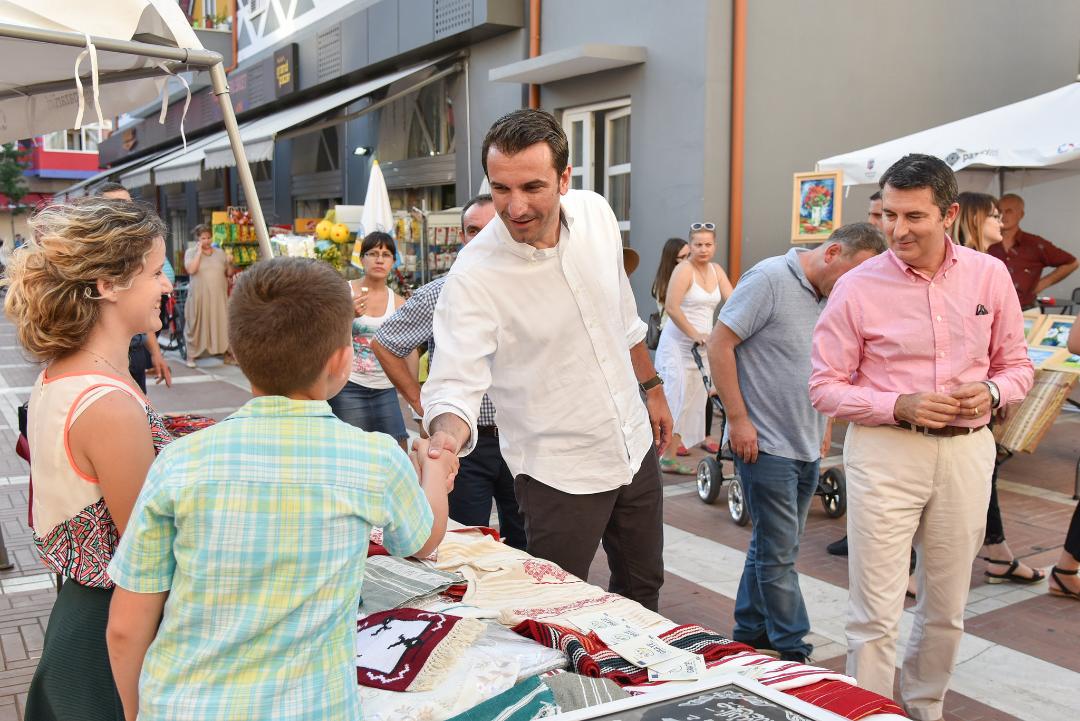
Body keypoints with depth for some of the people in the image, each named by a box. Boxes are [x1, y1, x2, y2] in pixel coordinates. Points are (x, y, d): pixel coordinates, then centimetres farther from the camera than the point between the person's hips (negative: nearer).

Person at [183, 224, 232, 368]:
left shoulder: (220, 252, 12)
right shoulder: (191, 252, 2)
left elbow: (230, 273, 14)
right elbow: (191, 270, -16)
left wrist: (229, 263, -7)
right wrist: (199, 251, -12)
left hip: (219, 297, 3)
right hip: (199, 297, -3)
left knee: (222, 323, 2)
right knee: (196, 324, 2)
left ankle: (226, 352, 11)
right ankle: (191, 356, 11)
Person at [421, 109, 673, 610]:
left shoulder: (596, 213, -7)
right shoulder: (472, 277, -23)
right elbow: (456, 384, -27)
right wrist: (445, 437, -47)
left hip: (635, 447, 6)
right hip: (558, 471, -5)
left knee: (643, 587, 22)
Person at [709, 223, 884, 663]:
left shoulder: (832, 298, 10)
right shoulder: (770, 279, -13)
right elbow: (719, 344, -16)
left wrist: (824, 425, 17)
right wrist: (738, 419, -17)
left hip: (807, 446, 8)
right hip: (764, 444, -8)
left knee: (774, 547, 16)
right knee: (778, 553, -1)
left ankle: (750, 633, 30)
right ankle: (793, 652, 9)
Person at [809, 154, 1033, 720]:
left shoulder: (989, 276, 2)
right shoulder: (857, 288, -7)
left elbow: (1016, 364, 11)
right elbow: (825, 388, -5)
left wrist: (992, 392, -12)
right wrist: (900, 406, -19)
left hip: (966, 451, 4)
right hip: (885, 451, -3)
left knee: (947, 610, 18)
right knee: (875, 615, -1)